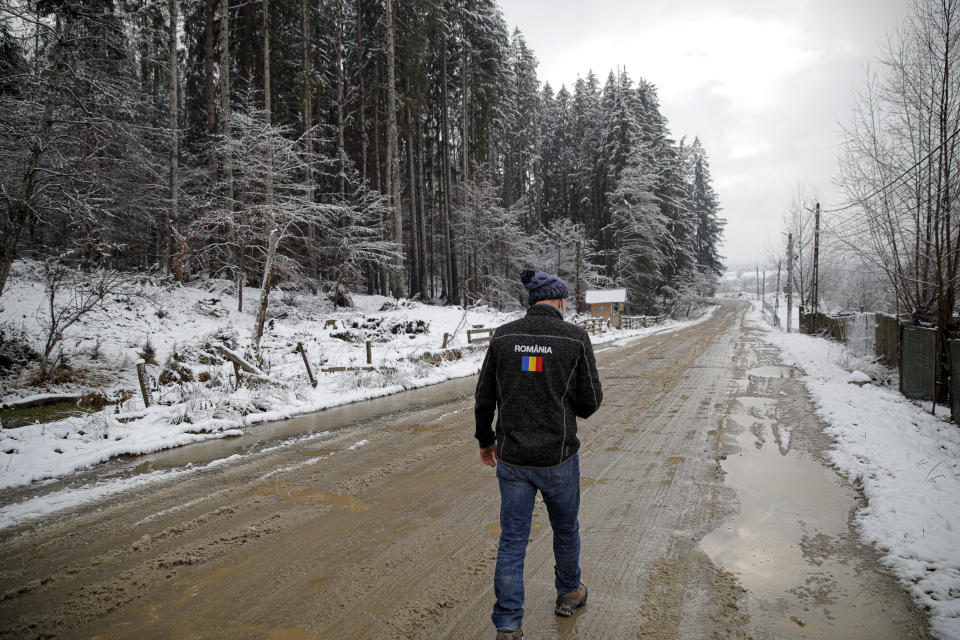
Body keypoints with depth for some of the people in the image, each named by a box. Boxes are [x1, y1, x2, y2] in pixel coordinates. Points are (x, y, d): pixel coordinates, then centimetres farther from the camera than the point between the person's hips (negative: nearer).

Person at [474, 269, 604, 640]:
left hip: (512, 458, 2)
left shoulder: (503, 336, -4)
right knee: (565, 529, 23)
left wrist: (485, 440, 15)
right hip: (558, 457, -1)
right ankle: (568, 594, 45)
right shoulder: (576, 338, -11)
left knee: (512, 540, 11)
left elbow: (484, 397, 1)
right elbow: (591, 401, -7)